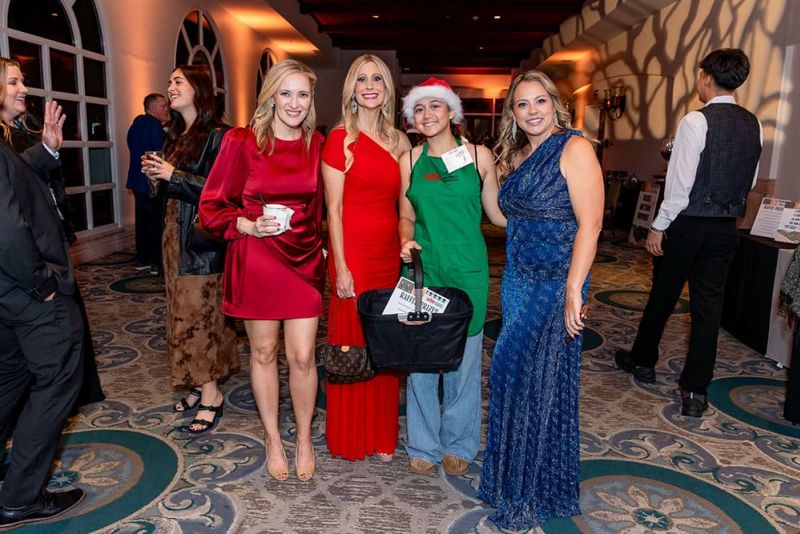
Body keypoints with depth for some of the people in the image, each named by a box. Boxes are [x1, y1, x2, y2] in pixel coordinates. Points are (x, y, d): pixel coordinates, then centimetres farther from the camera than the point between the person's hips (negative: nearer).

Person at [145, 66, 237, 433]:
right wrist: (157, 174, 1)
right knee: (184, 311, 9)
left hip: (203, 237, -8)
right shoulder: (176, 135, 15)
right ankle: (201, 385, 19)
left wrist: (174, 175, -17)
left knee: (201, 311, -4)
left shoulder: (217, 136, -10)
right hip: (176, 233, 8)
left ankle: (211, 393, 6)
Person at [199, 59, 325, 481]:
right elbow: (211, 206, -2)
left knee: (303, 356, 1)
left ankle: (304, 438, 24)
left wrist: (316, 239, 9)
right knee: (264, 352, 10)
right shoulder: (242, 142, -6)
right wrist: (248, 225, -17)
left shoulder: (315, 144, 3)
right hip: (256, 260, -2)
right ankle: (273, 441, 29)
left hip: (305, 259, 2)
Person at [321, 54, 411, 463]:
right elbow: (333, 208, -8)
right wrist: (340, 267, -13)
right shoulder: (341, 139, -4)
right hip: (354, 254, -5)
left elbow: (404, 202, 14)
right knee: (353, 341, 4)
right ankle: (350, 437, 24)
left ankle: (382, 434, 28)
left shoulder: (399, 141, 12)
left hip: (390, 255, 5)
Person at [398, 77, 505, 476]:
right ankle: (423, 444, 26)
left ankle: (459, 444, 28)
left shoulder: (478, 155, 2)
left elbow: (498, 213, 6)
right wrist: (406, 241, -8)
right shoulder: (409, 160, 6)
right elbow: (406, 217, 11)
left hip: (467, 271, -1)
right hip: (422, 269, 2)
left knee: (463, 359, 8)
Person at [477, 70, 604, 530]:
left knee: (541, 381, 1)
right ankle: (516, 476, 33)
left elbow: (590, 224, -18)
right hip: (518, 280, 7)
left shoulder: (574, 148, -10)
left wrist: (573, 292, -22)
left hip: (556, 283, -7)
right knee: (516, 375, 13)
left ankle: (534, 492, 21)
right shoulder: (518, 155, 12)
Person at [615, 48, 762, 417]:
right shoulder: (753, 125, 6)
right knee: (708, 305, 7)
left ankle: (643, 361, 32)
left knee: (662, 295, 12)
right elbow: (750, 181, 14)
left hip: (689, 224, -5)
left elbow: (680, 182, -17)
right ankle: (695, 392, 11)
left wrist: (659, 226, -11)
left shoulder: (697, 121, -15)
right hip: (726, 227, 5)